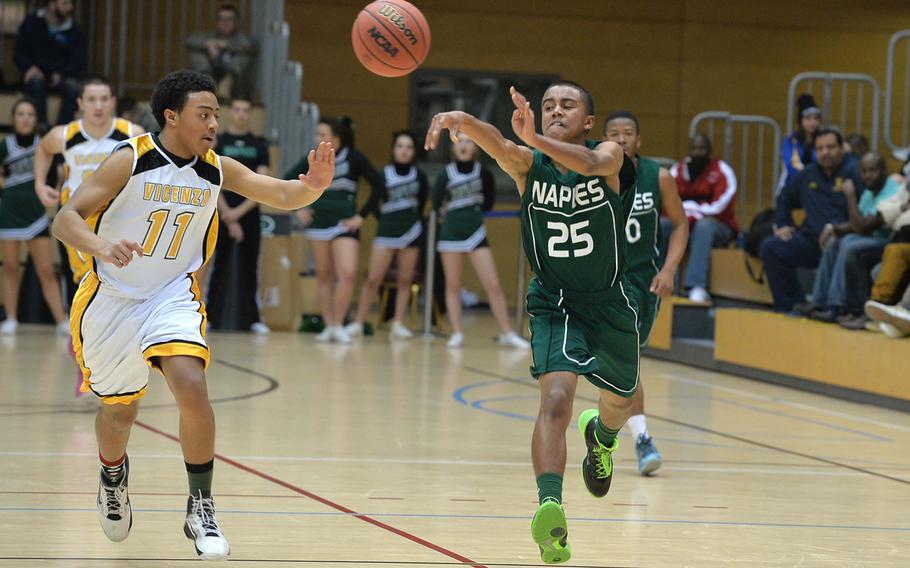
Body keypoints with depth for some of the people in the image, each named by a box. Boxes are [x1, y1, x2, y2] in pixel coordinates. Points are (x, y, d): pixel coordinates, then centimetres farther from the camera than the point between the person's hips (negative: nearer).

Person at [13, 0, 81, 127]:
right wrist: (30, 67, -20)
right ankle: (41, 124, -36)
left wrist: (61, 74, -19)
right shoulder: (31, 23, 2)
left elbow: (76, 60, 1)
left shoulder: (74, 30, 4)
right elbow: (18, 53, 1)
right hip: (37, 72, -1)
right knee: (36, 80, -35)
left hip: (61, 76, 1)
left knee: (73, 86, -31)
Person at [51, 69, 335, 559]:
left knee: (191, 386, -24)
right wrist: (103, 247, -40)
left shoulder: (218, 170, -6)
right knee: (120, 409, 13)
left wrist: (312, 185, -30)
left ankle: (200, 508, -11)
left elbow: (283, 197, -6)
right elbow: (65, 219, -19)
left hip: (172, 295, 1)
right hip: (112, 298, -1)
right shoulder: (131, 160, -17)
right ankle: (112, 474, 48)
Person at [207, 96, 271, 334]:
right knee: (220, 267, -2)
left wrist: (239, 211, -11)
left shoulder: (259, 145, 8)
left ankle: (250, 318, 7)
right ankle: (212, 317, 1)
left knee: (249, 268, 3)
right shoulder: (218, 143, 2)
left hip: (249, 215, 2)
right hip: (223, 216, -2)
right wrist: (227, 215, -11)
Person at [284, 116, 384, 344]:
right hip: (318, 221, 3)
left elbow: (379, 185, -7)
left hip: (344, 223, -3)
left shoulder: (354, 158, -9)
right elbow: (286, 182, 10)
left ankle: (338, 325, -4)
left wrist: (361, 216, -8)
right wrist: (298, 208, 2)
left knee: (348, 273, -16)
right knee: (324, 274, 9)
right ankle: (328, 325, 17)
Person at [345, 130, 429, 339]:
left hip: (411, 230, 2)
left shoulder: (419, 176, 1)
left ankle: (398, 323, 10)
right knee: (373, 278, -6)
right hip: (386, 229, -2)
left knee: (405, 279, 5)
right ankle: (358, 322, -1)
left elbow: (422, 204, 9)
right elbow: (372, 204, -3)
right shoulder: (384, 174, -5)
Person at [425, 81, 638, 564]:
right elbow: (498, 146, -34)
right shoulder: (528, 164, -12)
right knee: (556, 397, -26)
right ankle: (550, 508, -37)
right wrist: (463, 121, -58)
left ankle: (601, 435, 59)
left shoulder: (610, 155, -13)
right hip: (554, 303, -2)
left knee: (620, 400, 23)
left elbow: (590, 163, -38)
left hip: (610, 302, 2)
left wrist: (533, 139, -56)